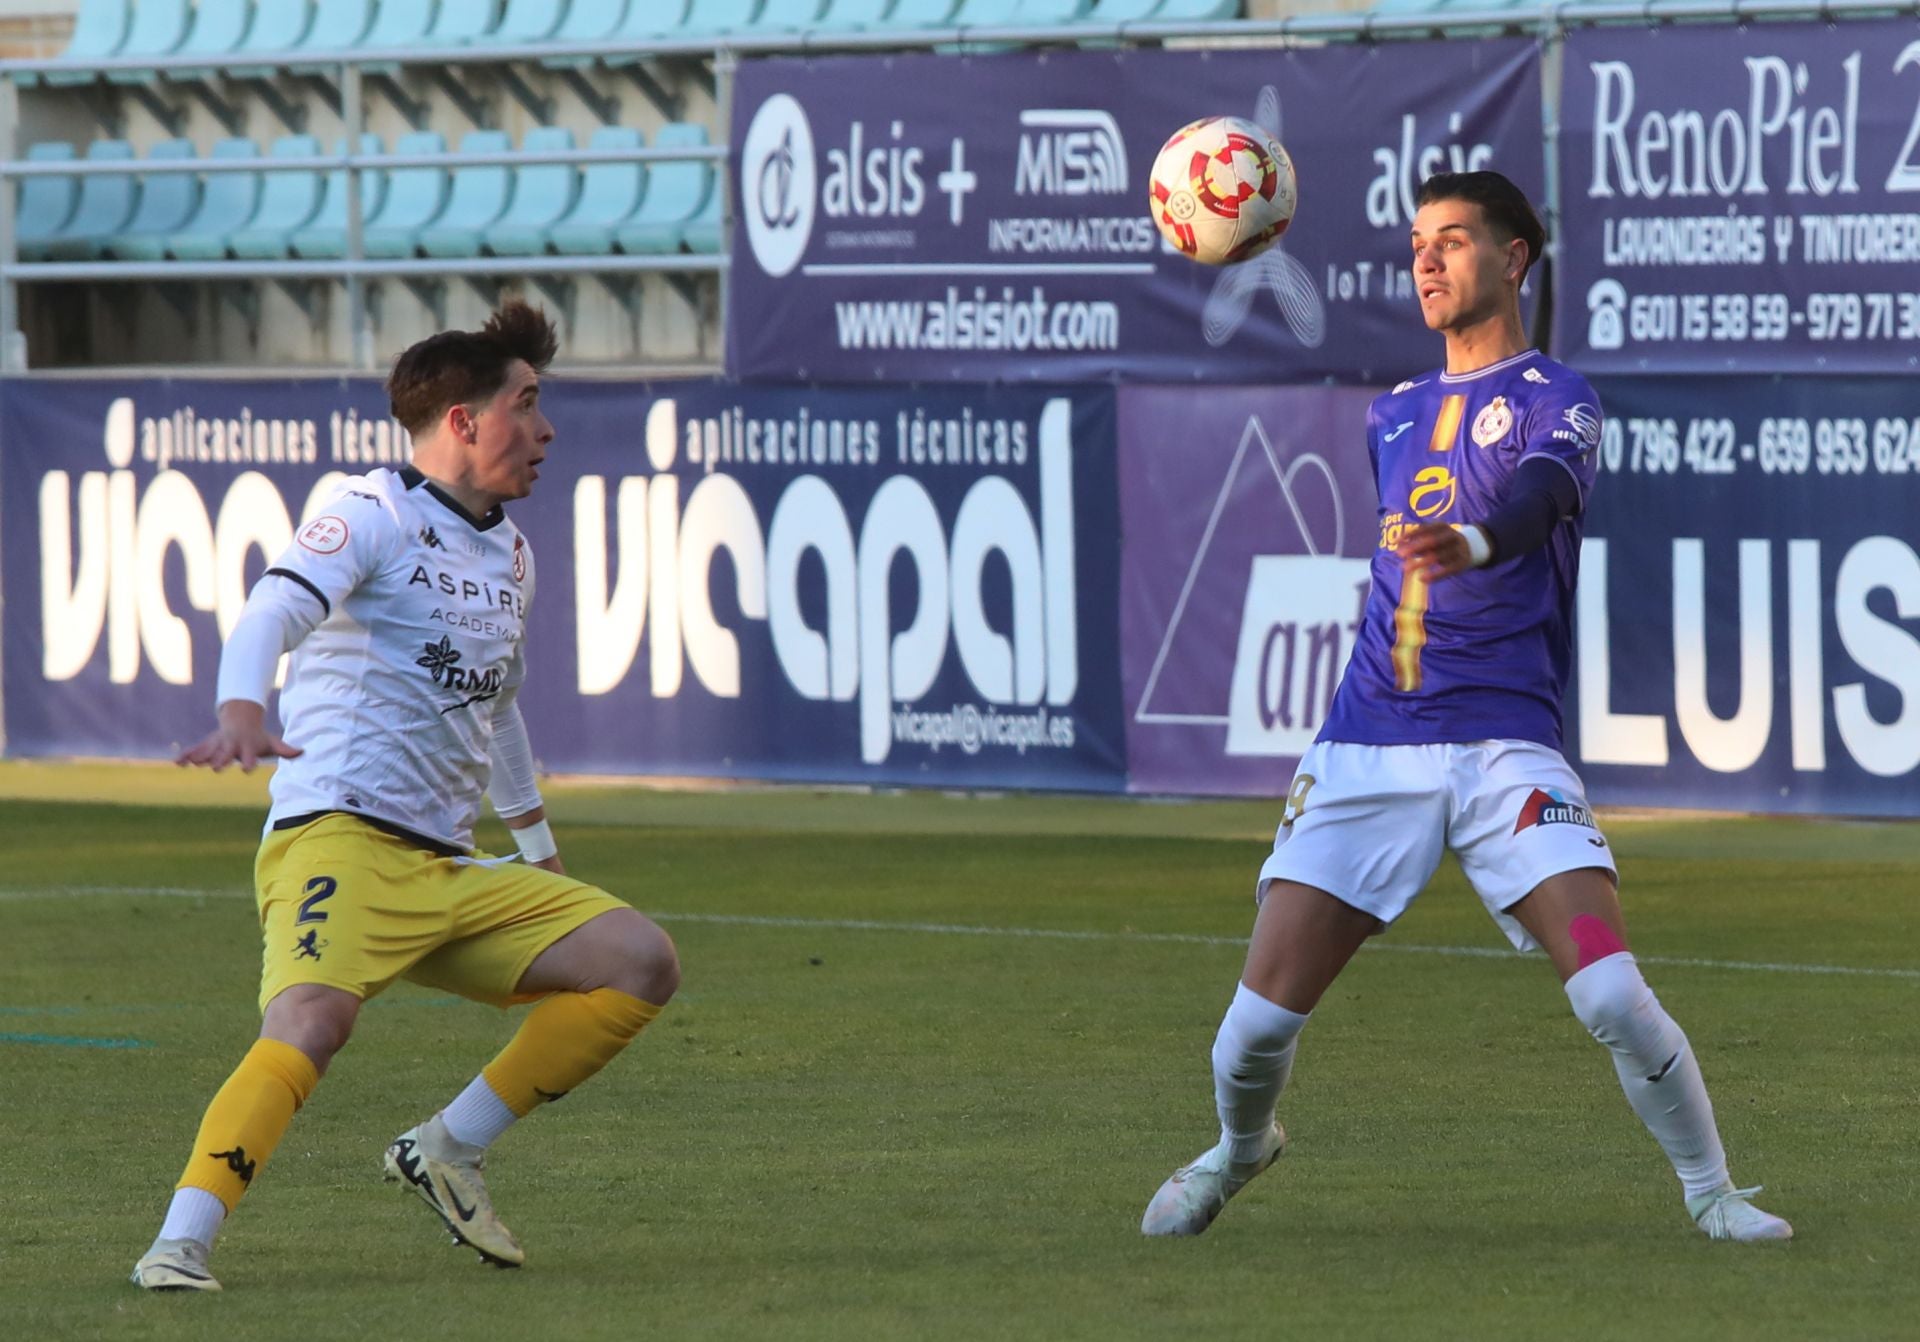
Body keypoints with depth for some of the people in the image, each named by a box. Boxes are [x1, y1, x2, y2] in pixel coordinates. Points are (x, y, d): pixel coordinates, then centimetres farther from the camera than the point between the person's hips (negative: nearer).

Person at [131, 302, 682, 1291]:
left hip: (449, 870, 8)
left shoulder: (511, 554, 22)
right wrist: (240, 710, -42)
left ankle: (447, 1151, 2)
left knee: (642, 962, -1)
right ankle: (179, 1244, -38)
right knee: (312, 1019, -34)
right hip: (337, 840, -8)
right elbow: (275, 608, -22)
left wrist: (539, 848, 43)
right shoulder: (374, 513, -3)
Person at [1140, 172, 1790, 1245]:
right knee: (1263, 1015, -3)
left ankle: (1711, 1190, 1)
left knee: (1613, 996, -19)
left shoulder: (1553, 398, -1)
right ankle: (1241, 1146, 29)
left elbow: (1541, 492, -25)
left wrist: (1471, 542, -43)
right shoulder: (1394, 415, 18)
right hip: (1366, 753, 4)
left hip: (1505, 745, -4)